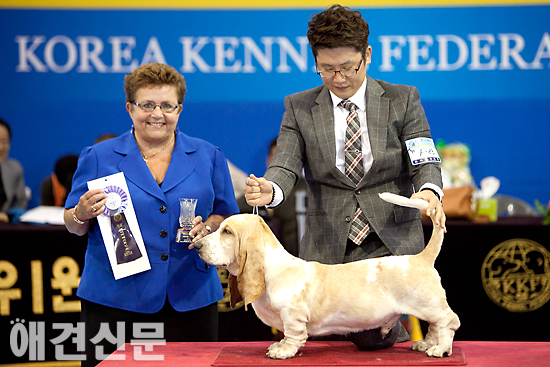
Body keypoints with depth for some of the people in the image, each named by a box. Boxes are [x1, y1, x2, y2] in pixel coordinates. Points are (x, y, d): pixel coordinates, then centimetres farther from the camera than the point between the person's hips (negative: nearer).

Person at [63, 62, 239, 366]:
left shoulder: (208, 156, 9)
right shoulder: (99, 157, 5)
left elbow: (227, 217, 12)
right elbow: (74, 226, 8)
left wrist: (207, 228, -9)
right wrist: (83, 215, -14)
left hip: (190, 299, 1)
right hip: (115, 300, -1)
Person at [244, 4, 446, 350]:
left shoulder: (403, 100, 4)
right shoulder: (299, 107, 6)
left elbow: (426, 163, -3)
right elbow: (286, 165, -5)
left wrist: (429, 192, -27)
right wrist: (269, 189, -30)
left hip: (392, 242, -2)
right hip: (328, 248, 2)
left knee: (371, 338, -16)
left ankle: (396, 331, 20)